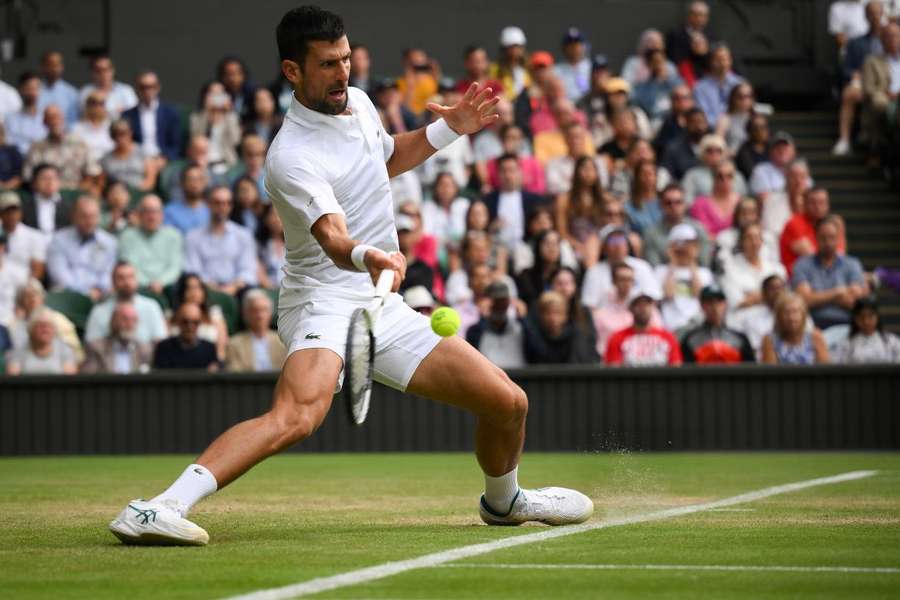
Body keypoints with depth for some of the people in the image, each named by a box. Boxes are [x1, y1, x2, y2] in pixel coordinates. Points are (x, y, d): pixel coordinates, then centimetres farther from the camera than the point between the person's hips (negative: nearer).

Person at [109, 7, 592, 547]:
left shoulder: (358, 102, 8)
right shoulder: (291, 156, -19)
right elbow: (333, 238, -35)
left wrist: (448, 129, 17)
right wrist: (368, 256, -56)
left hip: (386, 307, 8)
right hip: (325, 299, -8)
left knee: (509, 404, 6)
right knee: (298, 415, -38)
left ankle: (503, 501, 37)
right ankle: (163, 508, -44)